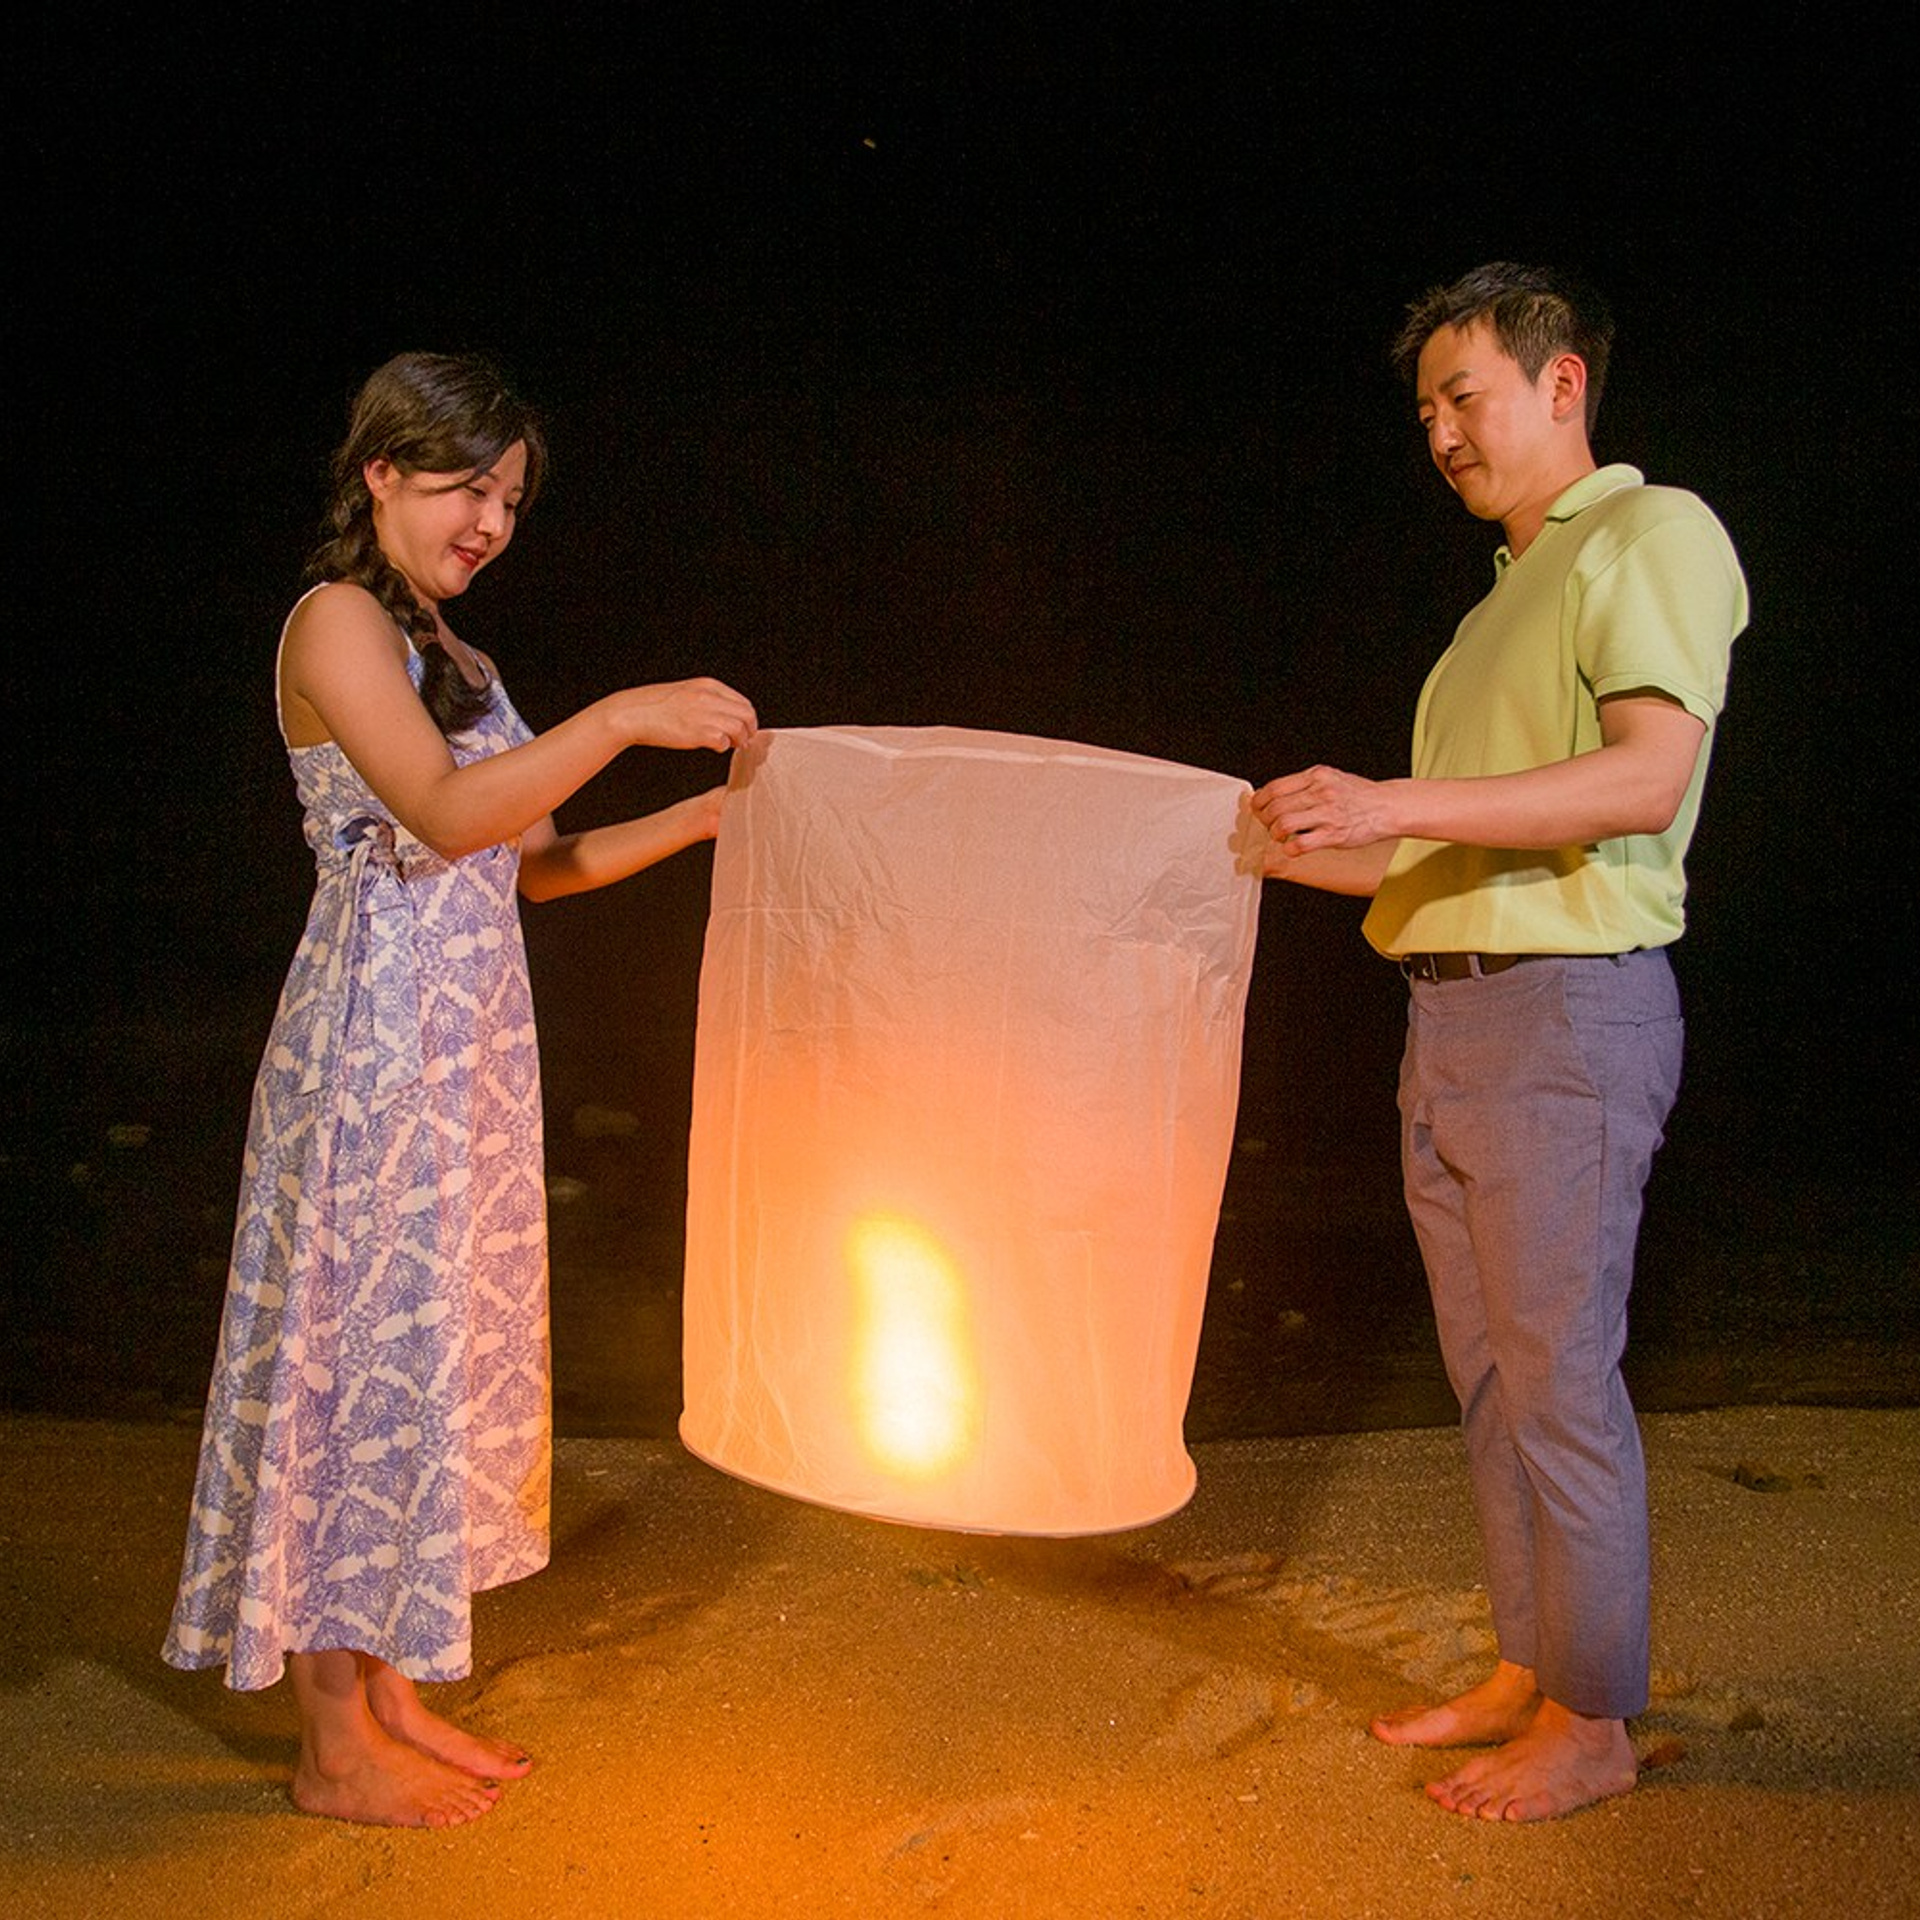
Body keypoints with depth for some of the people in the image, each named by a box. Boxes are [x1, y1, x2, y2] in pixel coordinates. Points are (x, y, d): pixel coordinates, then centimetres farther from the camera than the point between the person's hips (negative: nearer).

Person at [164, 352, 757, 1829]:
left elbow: (532, 864, 16)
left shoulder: (443, 650, 18)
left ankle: (391, 1696, 25)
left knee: (429, 1352, 13)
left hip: (466, 1046, 9)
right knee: (360, 1351, -1)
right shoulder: (339, 620, -9)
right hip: (375, 1045, -9)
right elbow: (447, 814, -24)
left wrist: (709, 814, 9)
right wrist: (626, 718, -26)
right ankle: (334, 1746, 12)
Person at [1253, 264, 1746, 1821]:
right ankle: (1526, 1674, 24)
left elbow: (1647, 778, -19)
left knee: (1562, 1376, -4)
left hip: (1570, 1006, -9)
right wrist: (1270, 851, 14)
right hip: (1452, 1016, 9)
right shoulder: (1504, 601, 23)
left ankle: (1592, 1723, 9)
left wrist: (1397, 802, -23)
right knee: (1492, 1375, 12)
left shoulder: (1653, 535, -2)